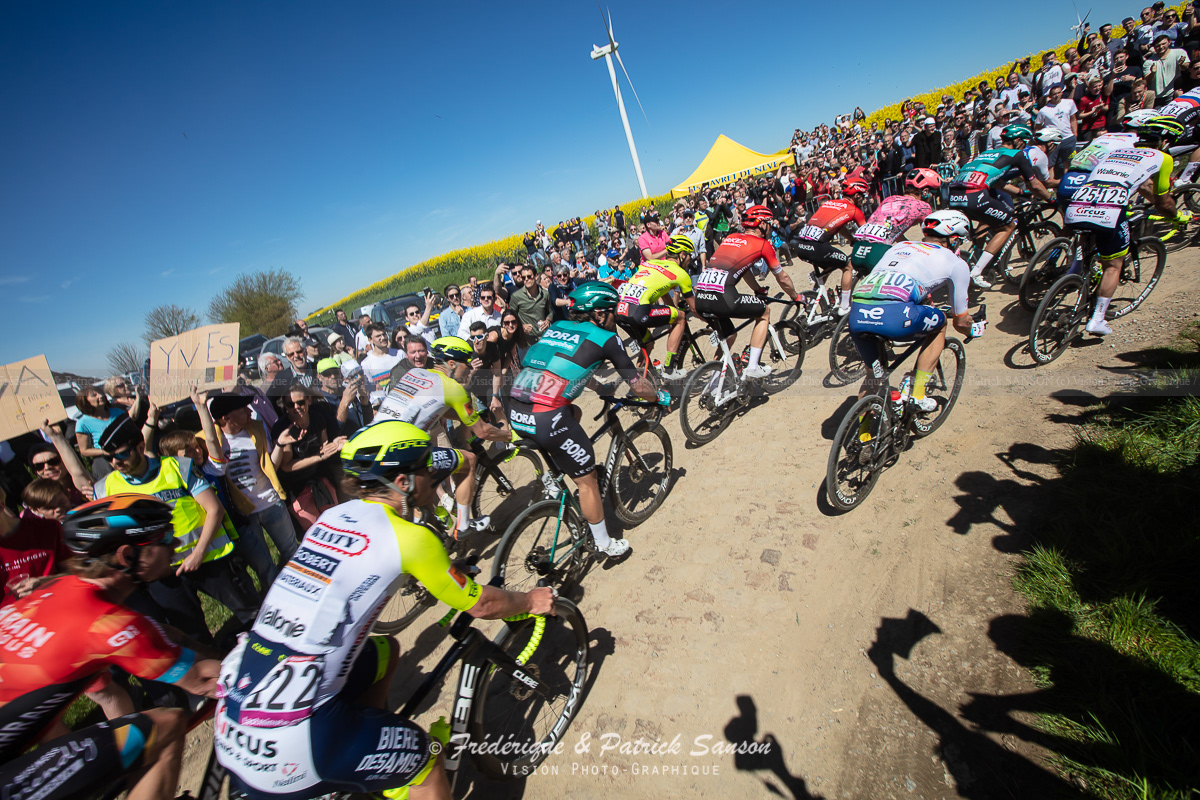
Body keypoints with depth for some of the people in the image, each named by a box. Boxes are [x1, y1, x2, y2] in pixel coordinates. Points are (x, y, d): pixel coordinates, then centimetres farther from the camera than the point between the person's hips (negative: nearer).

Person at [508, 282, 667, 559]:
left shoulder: (557, 327, 21)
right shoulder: (605, 339, 5)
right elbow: (638, 386, 10)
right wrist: (660, 397, 31)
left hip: (515, 412, 7)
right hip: (546, 419, -7)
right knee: (587, 479, 13)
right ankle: (605, 544, 27)